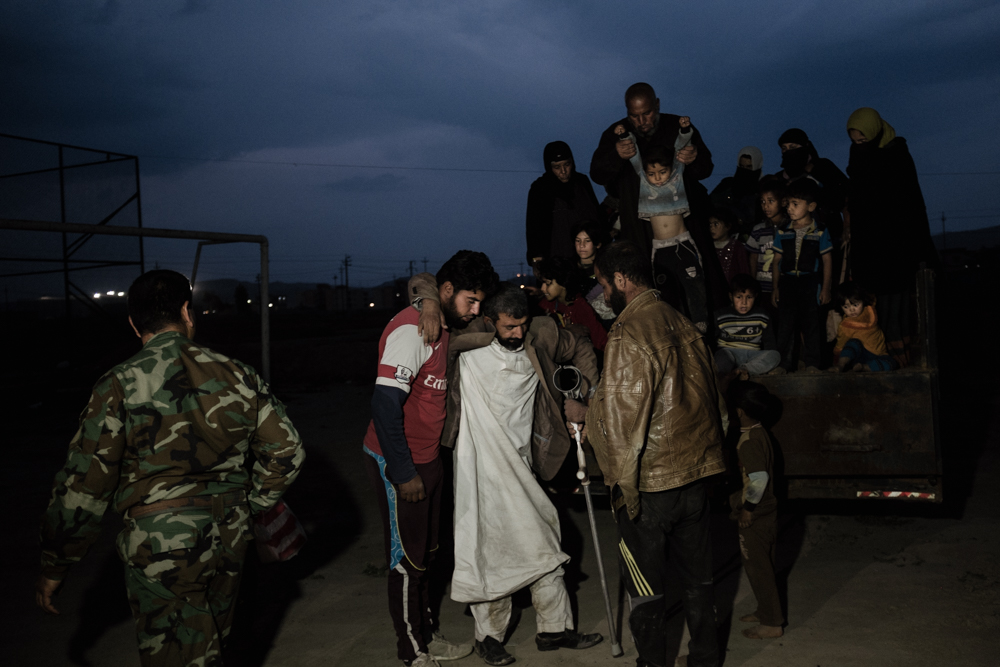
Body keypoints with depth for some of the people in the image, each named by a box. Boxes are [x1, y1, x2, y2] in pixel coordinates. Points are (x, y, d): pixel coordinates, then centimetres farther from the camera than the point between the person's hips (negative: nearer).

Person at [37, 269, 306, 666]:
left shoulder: (121, 386, -12)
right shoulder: (235, 375, -1)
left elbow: (83, 487, -11)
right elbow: (286, 451, 4)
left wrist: (54, 567, 0)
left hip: (161, 550, -4)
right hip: (229, 541, 5)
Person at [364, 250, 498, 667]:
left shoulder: (443, 328, 8)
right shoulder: (411, 330, -21)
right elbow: (385, 403, -25)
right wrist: (402, 472, -22)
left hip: (427, 460, 9)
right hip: (399, 464, -9)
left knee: (425, 554, 19)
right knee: (407, 560, 4)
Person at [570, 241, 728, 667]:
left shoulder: (628, 333, -17)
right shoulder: (682, 324, 6)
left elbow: (618, 412, -18)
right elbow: (711, 395, 13)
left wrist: (583, 414, 0)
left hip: (648, 479, -7)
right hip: (697, 469, 7)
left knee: (645, 581, 8)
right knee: (696, 572, 18)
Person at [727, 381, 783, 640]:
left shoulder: (749, 441, -23)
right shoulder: (759, 434, 8)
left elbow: (759, 478, -29)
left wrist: (748, 507, -20)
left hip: (754, 517, -10)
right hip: (765, 512, 10)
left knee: (758, 568, 1)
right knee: (761, 566, 21)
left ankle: (771, 624, 11)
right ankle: (766, 611, 34)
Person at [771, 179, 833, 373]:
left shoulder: (820, 232, 0)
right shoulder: (783, 232, 6)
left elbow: (827, 261, 2)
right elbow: (777, 261, 10)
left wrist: (826, 288, -2)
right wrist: (775, 287, 6)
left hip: (810, 282, -2)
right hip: (787, 281, 2)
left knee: (811, 323, 1)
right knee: (785, 323, 2)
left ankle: (812, 363, 10)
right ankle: (784, 363, 8)